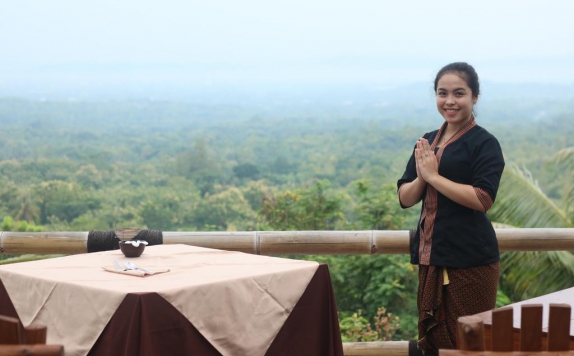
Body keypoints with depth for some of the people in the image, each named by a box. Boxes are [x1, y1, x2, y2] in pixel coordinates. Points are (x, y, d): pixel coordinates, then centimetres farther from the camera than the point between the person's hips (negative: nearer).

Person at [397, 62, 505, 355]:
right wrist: (420, 178, -10)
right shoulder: (426, 143, 12)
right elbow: (405, 198, 10)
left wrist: (433, 176, -15)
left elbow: (483, 199, -19)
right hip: (431, 257, 7)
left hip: (470, 260, -7)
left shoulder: (484, 143, -7)